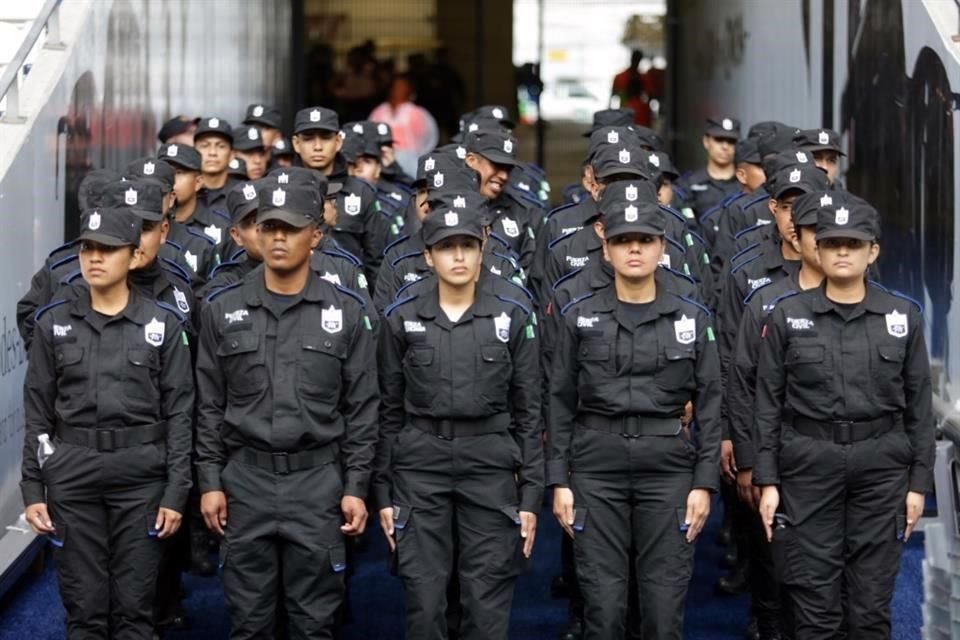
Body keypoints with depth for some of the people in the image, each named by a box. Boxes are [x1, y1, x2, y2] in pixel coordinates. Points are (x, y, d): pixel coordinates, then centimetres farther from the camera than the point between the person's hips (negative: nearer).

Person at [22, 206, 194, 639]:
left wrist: (177, 492, -6)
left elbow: (179, 413, 0)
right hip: (71, 474, 1)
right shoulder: (54, 323, 5)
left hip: (141, 475, -1)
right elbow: (38, 412, 6)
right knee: (84, 605, 4)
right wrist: (32, 489, 0)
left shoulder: (164, 324, 1)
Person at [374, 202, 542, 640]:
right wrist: (382, 491, 2)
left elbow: (528, 412, 4)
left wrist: (531, 495, -1)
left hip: (491, 466, 0)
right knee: (424, 603, 1)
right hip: (420, 466, 0)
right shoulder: (401, 320, 4)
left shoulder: (513, 319, 4)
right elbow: (389, 411, 7)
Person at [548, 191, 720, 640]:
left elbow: (709, 405, 3)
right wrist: (559, 480, -2)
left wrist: (705, 482, -3)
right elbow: (561, 403, 4)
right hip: (597, 467, 0)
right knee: (602, 603, 0)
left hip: (668, 468, 0)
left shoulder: (693, 318, 3)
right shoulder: (579, 317, 2)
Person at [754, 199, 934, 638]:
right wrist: (767, 481, -4)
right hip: (809, 464, -1)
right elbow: (768, 404, 1)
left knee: (871, 605, 4)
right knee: (814, 605, 1)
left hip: (881, 466, 1)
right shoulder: (787, 316, 1)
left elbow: (919, 405, 6)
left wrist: (919, 482, 2)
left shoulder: (904, 316, 3)